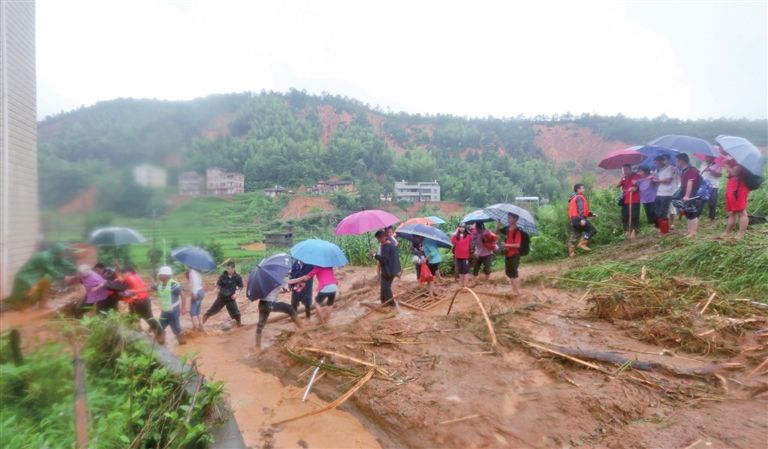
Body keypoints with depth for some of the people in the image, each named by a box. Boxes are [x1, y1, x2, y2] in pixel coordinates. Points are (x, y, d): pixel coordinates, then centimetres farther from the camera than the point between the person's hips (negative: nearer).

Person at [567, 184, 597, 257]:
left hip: (573, 220, 10)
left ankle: (572, 253, 8)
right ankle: (582, 243, -12)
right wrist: (582, 219, -30)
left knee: (573, 237, 9)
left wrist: (591, 214, 29)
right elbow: (581, 209, -20)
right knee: (592, 230, -5)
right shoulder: (580, 197, -4)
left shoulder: (573, 198, 26)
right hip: (579, 219, -10)